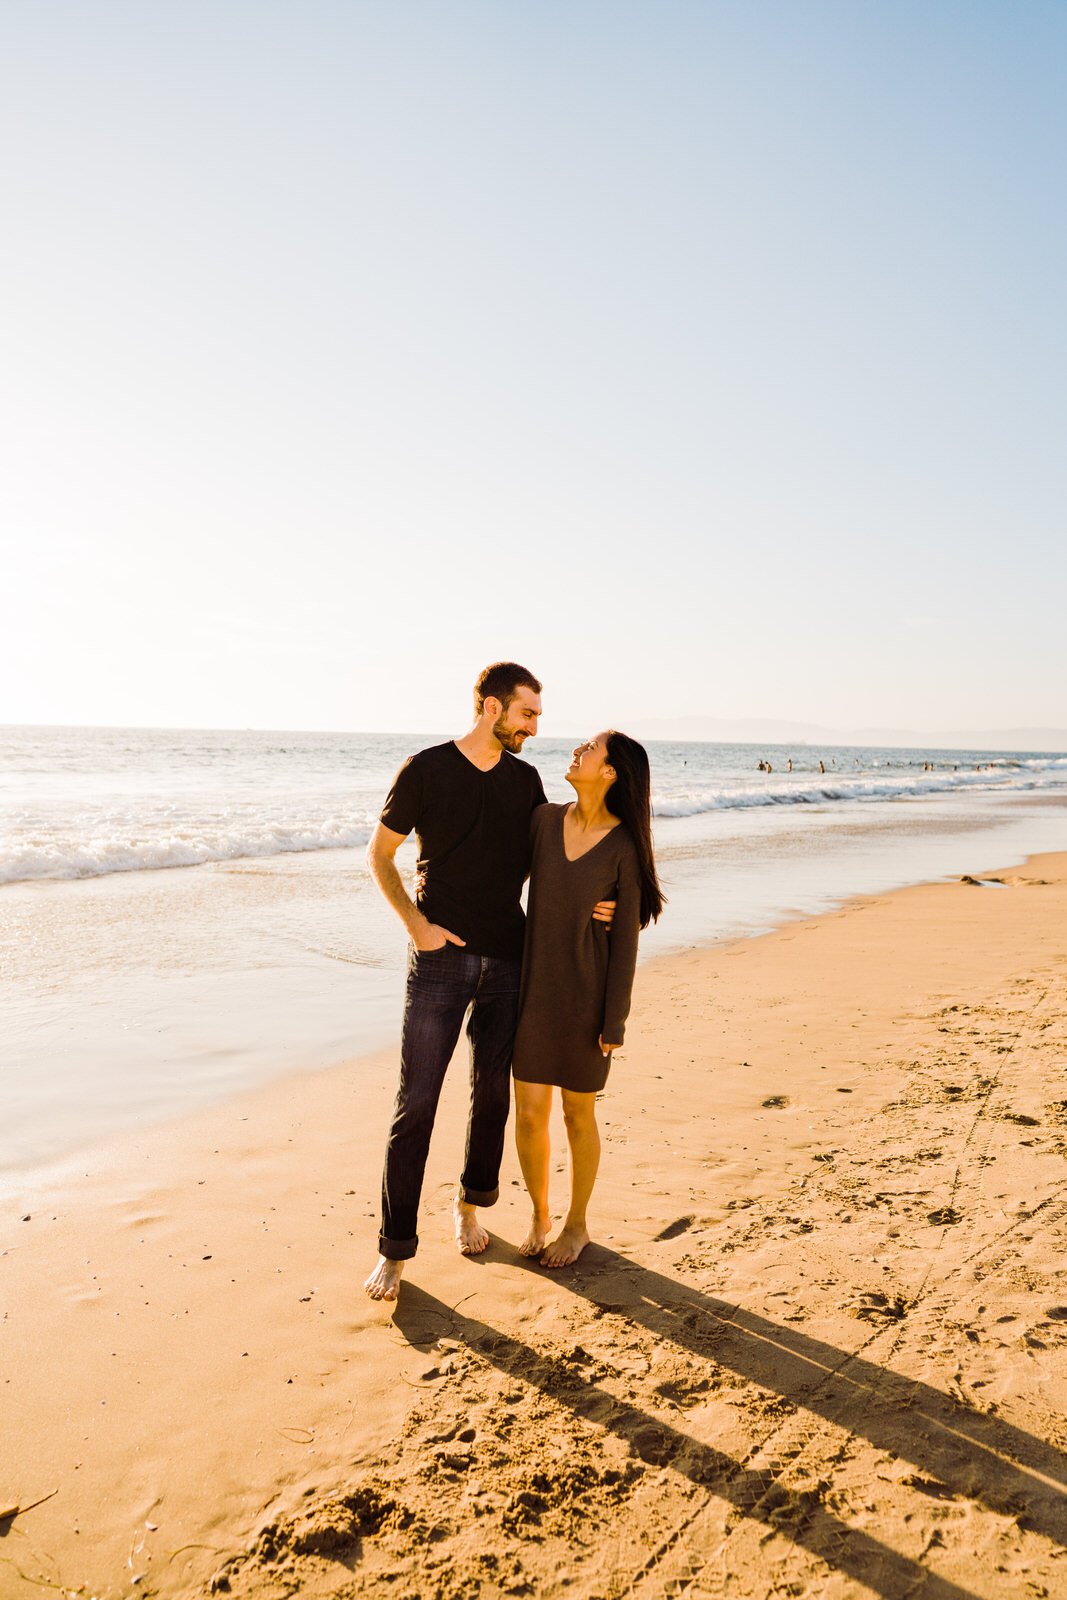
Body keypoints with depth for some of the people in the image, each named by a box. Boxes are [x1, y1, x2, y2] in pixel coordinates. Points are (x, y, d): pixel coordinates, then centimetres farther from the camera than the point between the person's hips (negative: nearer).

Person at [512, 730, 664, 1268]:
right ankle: (539, 1214, 33)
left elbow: (626, 937, -9)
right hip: (534, 987, 4)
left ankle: (576, 1224, 34)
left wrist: (615, 1021, -10)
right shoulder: (543, 819, -1)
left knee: (578, 1113, 11)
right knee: (530, 1112, 8)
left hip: (587, 992, -3)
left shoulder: (625, 846, -13)